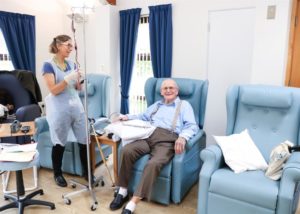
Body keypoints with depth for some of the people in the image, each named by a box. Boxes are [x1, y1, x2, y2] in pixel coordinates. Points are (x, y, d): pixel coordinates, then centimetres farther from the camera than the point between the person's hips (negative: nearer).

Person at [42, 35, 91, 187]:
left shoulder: (72, 64, 10)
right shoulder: (48, 65, -7)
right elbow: (53, 90, -14)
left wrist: (79, 80, -7)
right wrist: (68, 79, -23)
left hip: (76, 107, 5)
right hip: (59, 110, -5)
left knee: (84, 141, 4)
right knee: (59, 143, 8)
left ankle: (86, 172, 21)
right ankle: (57, 174, 28)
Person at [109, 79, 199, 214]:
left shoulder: (184, 105, 16)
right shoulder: (157, 105, 33)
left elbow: (192, 126, 2)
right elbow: (143, 117, 40)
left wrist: (183, 137, -20)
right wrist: (127, 117, 20)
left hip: (167, 140, -4)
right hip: (148, 136, 5)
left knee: (153, 164, -33)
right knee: (127, 151, -24)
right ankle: (122, 192, -10)